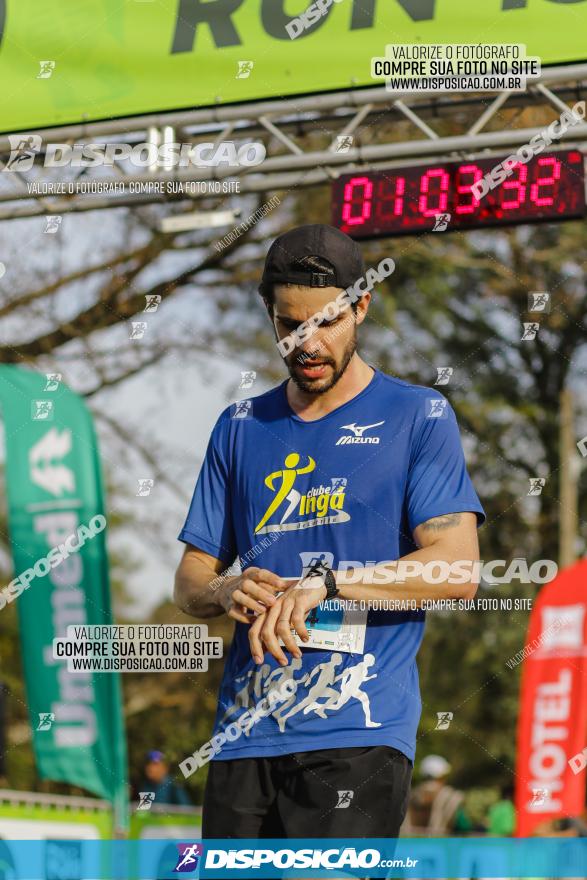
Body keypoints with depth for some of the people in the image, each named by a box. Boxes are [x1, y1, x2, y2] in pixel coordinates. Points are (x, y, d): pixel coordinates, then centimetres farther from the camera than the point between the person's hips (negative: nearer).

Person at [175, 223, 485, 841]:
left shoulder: (418, 416, 4)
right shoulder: (240, 430, 17)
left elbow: (456, 570, -7)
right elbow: (190, 583, 17)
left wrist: (322, 585, -17)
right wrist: (227, 592, -7)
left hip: (359, 736, -4)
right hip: (245, 736, 4)